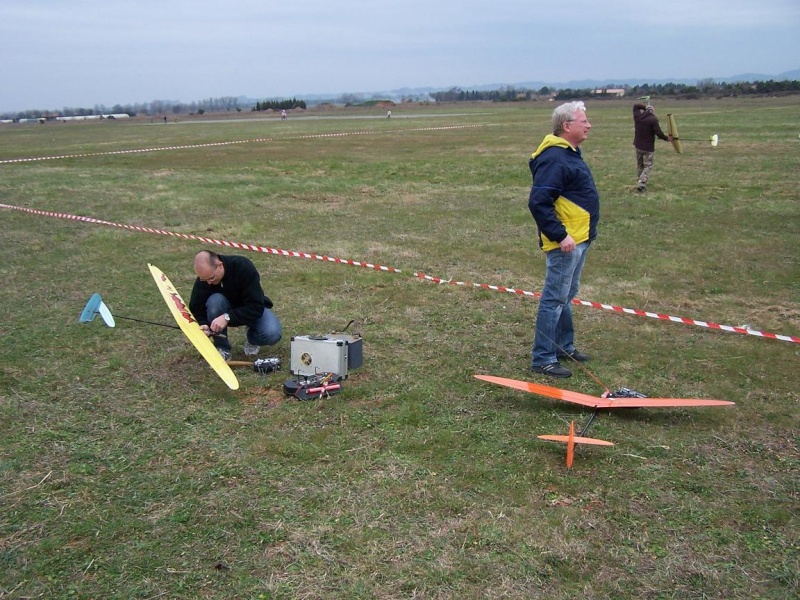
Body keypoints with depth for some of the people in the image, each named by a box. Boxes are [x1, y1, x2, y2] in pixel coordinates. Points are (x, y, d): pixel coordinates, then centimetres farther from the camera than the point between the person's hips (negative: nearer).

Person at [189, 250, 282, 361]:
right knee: (215, 300, -33)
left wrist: (228, 317, -43)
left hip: (254, 310, -2)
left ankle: (251, 336, 5)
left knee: (272, 334, -32)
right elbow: (196, 308, -12)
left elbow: (256, 307, -33)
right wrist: (203, 324, -34)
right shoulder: (203, 278, -22)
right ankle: (222, 348, -14)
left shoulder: (244, 267, -31)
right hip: (226, 310, 2)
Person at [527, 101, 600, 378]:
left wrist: (580, 233, 20)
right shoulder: (554, 158, -20)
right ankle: (543, 359, 4)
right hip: (565, 242, -11)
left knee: (567, 296, 20)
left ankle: (564, 346, 34)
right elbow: (538, 202, -27)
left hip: (579, 240, 11)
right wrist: (560, 235, -26)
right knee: (555, 298, -4)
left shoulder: (569, 153, 14)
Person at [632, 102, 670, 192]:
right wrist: (667, 138, -1)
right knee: (648, 166, 0)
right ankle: (641, 184, -16)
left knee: (640, 165, 19)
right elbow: (659, 133, -17)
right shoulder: (653, 119, -17)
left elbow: (636, 105, 19)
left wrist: (645, 107, 18)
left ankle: (640, 182, 25)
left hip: (638, 145, 5)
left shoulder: (637, 116, -1)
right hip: (648, 148, -5)